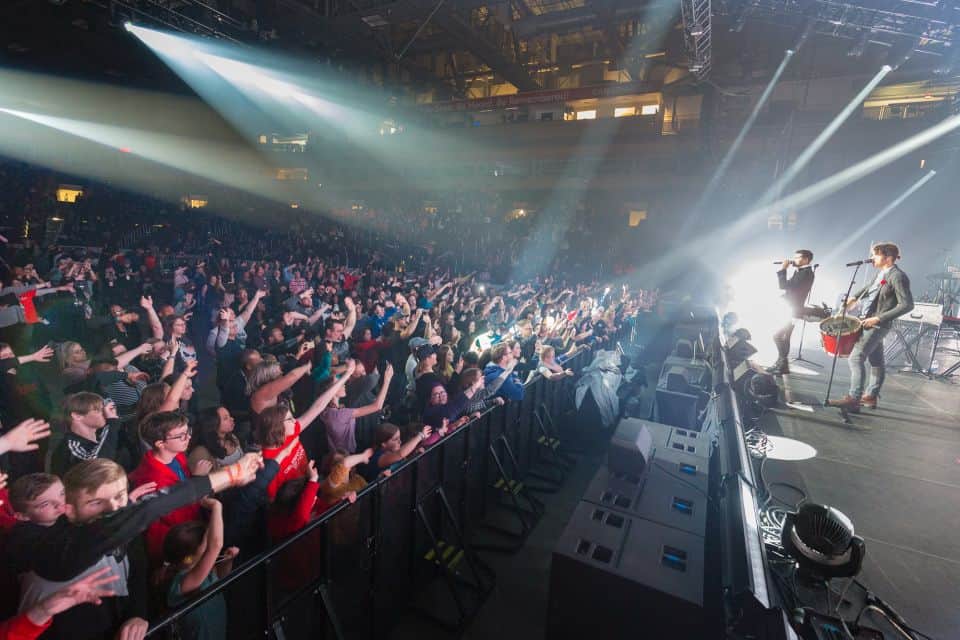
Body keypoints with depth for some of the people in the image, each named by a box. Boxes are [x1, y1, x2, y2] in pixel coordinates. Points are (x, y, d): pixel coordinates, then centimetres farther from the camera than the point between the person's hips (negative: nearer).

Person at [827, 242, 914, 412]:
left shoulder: (897, 277, -17)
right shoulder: (881, 273, 9)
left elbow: (907, 305, -21)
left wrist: (878, 318, -23)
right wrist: (855, 298, 20)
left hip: (877, 325, -9)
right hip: (869, 322, 9)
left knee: (855, 358, -15)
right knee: (876, 361, 15)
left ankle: (853, 399, -14)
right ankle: (871, 397, 24)